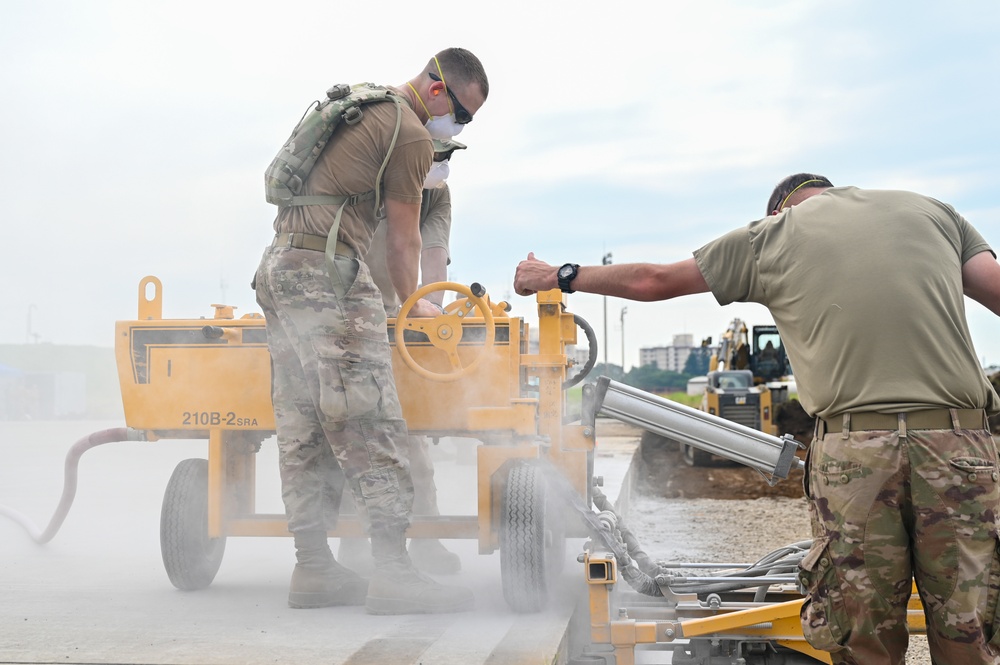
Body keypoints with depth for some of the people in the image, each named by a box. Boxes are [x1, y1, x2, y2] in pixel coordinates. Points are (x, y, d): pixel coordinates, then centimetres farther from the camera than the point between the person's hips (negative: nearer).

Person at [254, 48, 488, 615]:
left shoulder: (358, 108, 25)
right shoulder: (411, 135, -4)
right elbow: (403, 239, 1)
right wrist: (412, 303, 18)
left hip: (278, 263, 10)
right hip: (329, 268, -10)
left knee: (301, 428, 6)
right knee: (370, 421, -13)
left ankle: (314, 568, 7)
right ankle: (394, 572, -17)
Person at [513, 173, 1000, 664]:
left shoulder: (770, 236, 17)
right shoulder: (933, 211, 21)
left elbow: (652, 281, 25)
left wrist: (559, 277, 38)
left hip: (855, 449, -1)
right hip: (958, 441, 2)